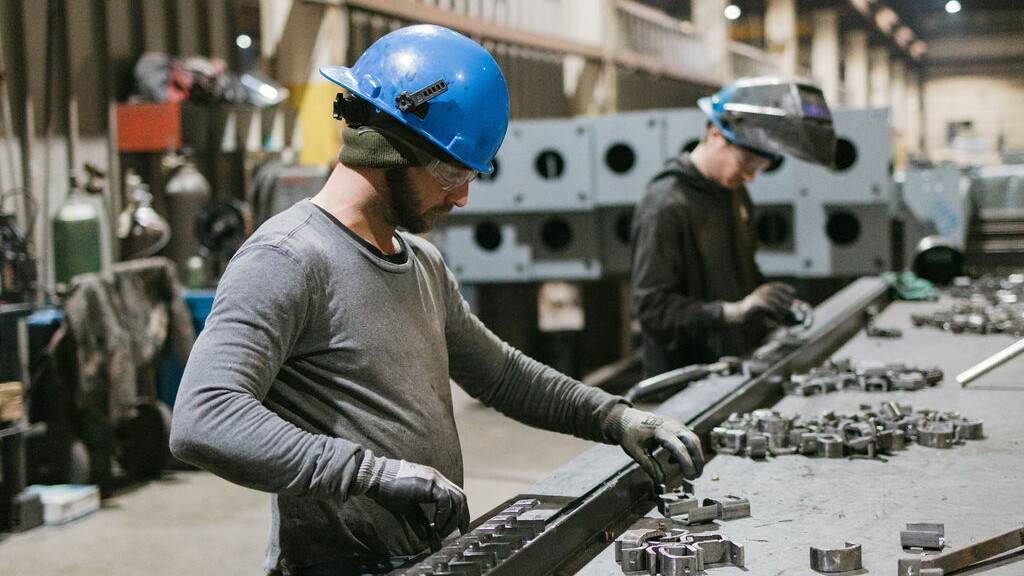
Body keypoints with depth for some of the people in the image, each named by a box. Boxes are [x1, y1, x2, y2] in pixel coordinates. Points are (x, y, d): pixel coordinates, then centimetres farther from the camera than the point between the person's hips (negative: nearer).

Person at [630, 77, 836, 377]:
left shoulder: (735, 192, 14)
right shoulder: (665, 207, -16)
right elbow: (652, 308, -22)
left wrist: (771, 301, 11)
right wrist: (736, 311, -29)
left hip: (740, 365, 8)